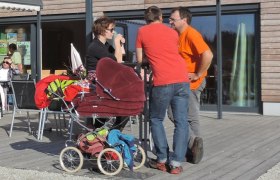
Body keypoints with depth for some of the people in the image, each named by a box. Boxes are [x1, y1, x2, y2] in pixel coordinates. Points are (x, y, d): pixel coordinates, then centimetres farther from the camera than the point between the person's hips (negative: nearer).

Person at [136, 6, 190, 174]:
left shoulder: (142, 31, 11)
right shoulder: (173, 32, 18)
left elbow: (140, 60, 16)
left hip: (163, 83, -2)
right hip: (182, 80, 3)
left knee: (156, 120, 15)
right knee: (181, 122, 5)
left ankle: (163, 160, 11)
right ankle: (176, 163, 1)